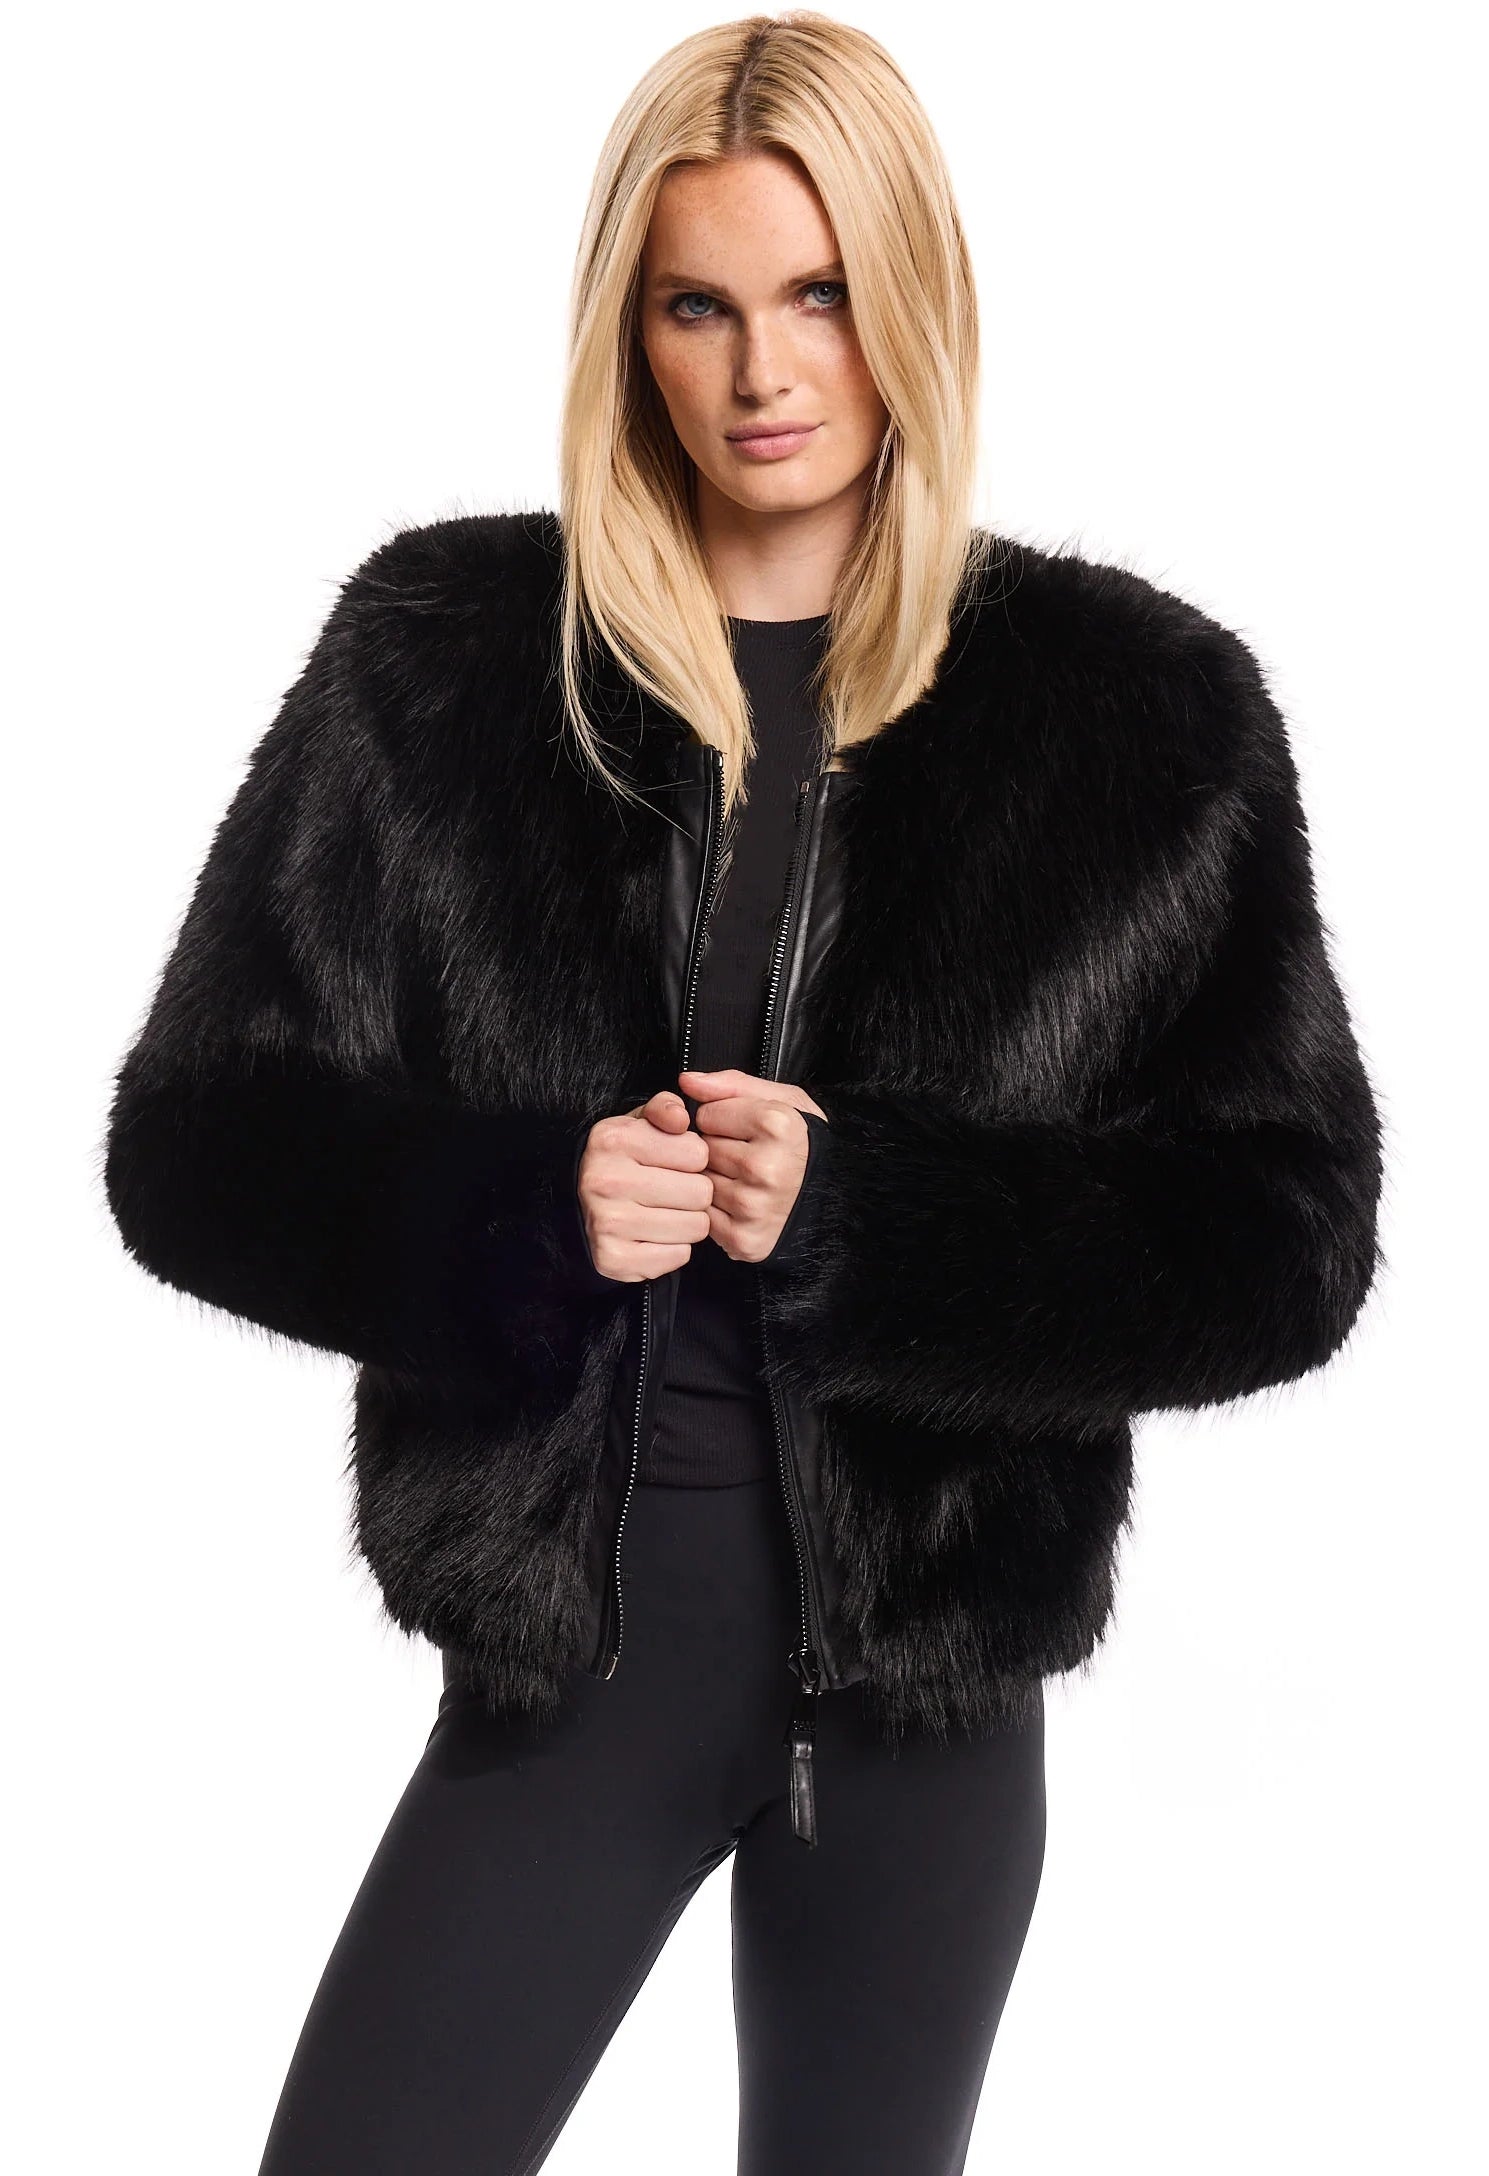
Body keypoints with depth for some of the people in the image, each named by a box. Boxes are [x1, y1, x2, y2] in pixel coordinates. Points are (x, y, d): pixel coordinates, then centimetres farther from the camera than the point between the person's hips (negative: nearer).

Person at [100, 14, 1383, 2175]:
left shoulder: (1140, 704, -2)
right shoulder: (441, 657, -1)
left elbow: (1292, 1229, -4)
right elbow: (194, 1138, 0)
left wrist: (858, 1213, -18)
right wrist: (513, 1208, -19)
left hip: (936, 1671, 1)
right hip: (567, 1633, 0)